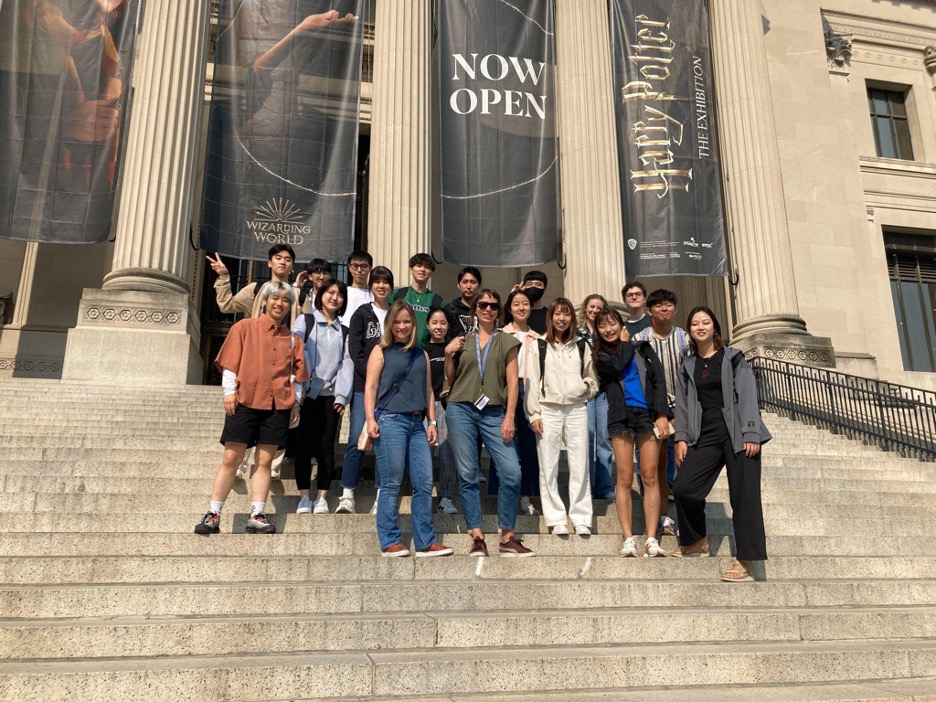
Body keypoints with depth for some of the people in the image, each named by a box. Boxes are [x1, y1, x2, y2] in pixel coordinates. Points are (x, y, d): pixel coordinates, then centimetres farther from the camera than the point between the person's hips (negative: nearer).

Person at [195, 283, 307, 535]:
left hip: (278, 405, 2)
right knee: (231, 458, -1)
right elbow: (230, 363, 2)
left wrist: (296, 401, 6)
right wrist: (229, 391, -6)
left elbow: (297, 374, 14)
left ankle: (256, 516, 7)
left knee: (265, 461, 3)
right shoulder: (244, 327, 6)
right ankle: (213, 515, 7)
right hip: (244, 401, -2)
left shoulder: (293, 340, 13)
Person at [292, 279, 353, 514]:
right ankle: (304, 497, 2)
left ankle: (322, 498, 4)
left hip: (331, 395, 2)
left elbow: (347, 363, 9)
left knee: (327, 446, 0)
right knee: (304, 444, -2)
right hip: (308, 392, -2)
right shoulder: (305, 321, 10)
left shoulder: (344, 331, 17)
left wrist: (342, 396, -3)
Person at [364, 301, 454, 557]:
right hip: (390, 420, -5)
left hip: (417, 423, 5)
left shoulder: (421, 355, 19)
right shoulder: (381, 351, 6)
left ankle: (425, 543, 9)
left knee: (424, 484, 1)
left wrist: (432, 422, 11)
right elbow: (370, 387, 0)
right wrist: (370, 419, -11)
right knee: (392, 483, -4)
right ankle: (390, 542, 4)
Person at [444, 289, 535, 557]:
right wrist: (448, 355, 1)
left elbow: (512, 382, 4)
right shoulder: (462, 340, 13)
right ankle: (477, 538, 6)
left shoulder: (507, 342, 10)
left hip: (494, 413, -1)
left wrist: (510, 417, -6)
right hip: (461, 410, 1)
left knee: (512, 472, -12)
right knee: (468, 475, -1)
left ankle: (508, 538, 0)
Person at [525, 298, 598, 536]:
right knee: (549, 467, -1)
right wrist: (534, 414, -3)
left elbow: (592, 378, 21)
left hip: (576, 409, 1)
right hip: (548, 410, -1)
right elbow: (531, 382, 3)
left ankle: (581, 519, 6)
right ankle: (557, 519, 7)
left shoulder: (581, 345, 12)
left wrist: (585, 387, 0)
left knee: (579, 466, -1)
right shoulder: (538, 346, 6)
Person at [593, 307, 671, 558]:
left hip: (647, 414, 1)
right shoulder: (601, 356, 13)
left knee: (650, 477, -6)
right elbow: (617, 366, -9)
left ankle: (651, 539, -6)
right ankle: (628, 539, -5)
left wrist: (662, 414, -4)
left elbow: (659, 380, 8)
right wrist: (625, 343, 7)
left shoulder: (642, 348, 16)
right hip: (620, 417, 0)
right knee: (624, 479, -7)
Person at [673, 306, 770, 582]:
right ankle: (696, 541, 16)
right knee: (683, 488, -8)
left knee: (743, 495, -6)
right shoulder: (687, 367, 15)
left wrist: (751, 434, -12)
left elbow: (747, 396, -3)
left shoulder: (733, 358, 5)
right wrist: (682, 437, 2)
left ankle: (745, 561, 0)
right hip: (705, 436, 3)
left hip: (736, 434, -3)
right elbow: (682, 404, 13)